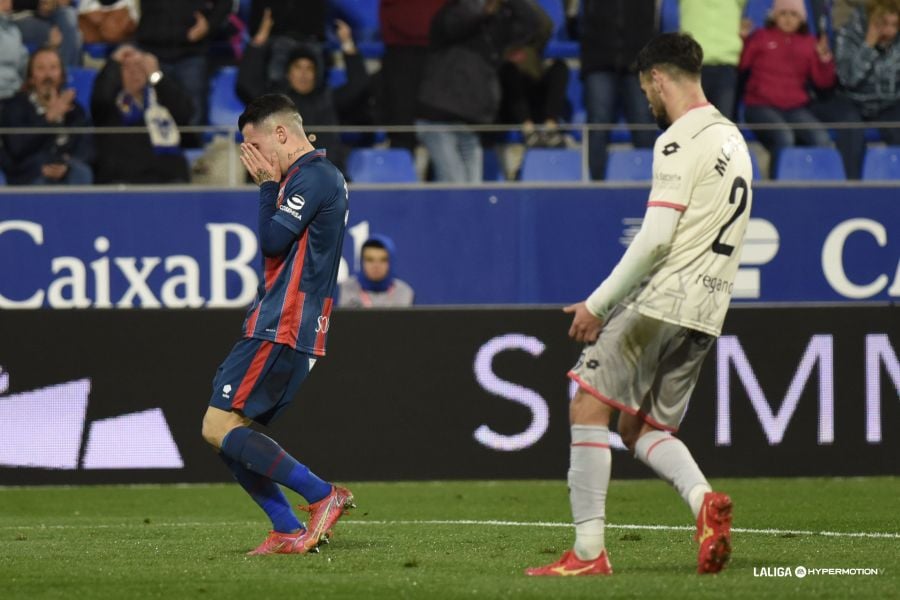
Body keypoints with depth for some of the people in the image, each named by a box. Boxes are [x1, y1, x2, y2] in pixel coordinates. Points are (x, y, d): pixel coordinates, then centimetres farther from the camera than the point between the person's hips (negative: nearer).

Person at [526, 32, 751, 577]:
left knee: (589, 408, -6)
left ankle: (589, 551, -11)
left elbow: (657, 238, -17)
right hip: (707, 312, 9)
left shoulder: (682, 141, -10)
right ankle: (705, 500, -11)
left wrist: (599, 303, -10)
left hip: (663, 301, -9)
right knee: (643, 427, 15)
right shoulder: (733, 139, 18)